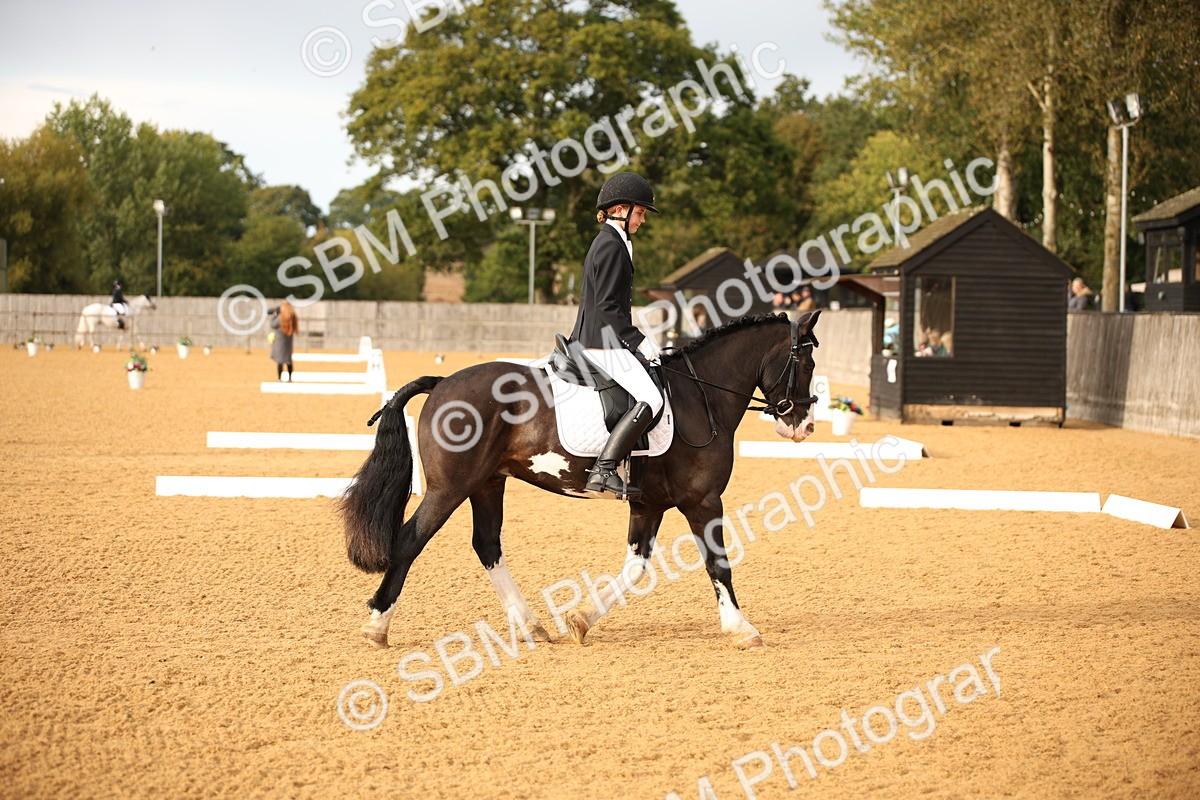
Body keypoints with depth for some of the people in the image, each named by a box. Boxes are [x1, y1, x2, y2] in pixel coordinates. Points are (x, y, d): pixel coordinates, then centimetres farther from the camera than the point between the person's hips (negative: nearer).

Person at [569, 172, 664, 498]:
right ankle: (603, 470, -31)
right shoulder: (612, 245, -13)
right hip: (603, 343, -11)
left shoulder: (607, 242, 19)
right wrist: (639, 341, -17)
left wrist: (636, 341, 20)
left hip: (588, 339, 11)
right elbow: (607, 306, -20)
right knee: (650, 398, -22)